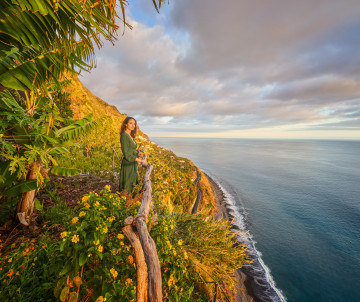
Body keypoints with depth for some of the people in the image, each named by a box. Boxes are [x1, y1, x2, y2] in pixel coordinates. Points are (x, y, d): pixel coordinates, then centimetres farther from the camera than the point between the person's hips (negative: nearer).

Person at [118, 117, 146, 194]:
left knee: (131, 187, 16)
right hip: (127, 166, -9)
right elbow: (125, 154, -20)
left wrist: (139, 155, 9)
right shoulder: (124, 135, -15)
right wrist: (138, 160, -22)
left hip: (132, 165, 9)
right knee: (126, 190, 0)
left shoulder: (130, 136, 12)